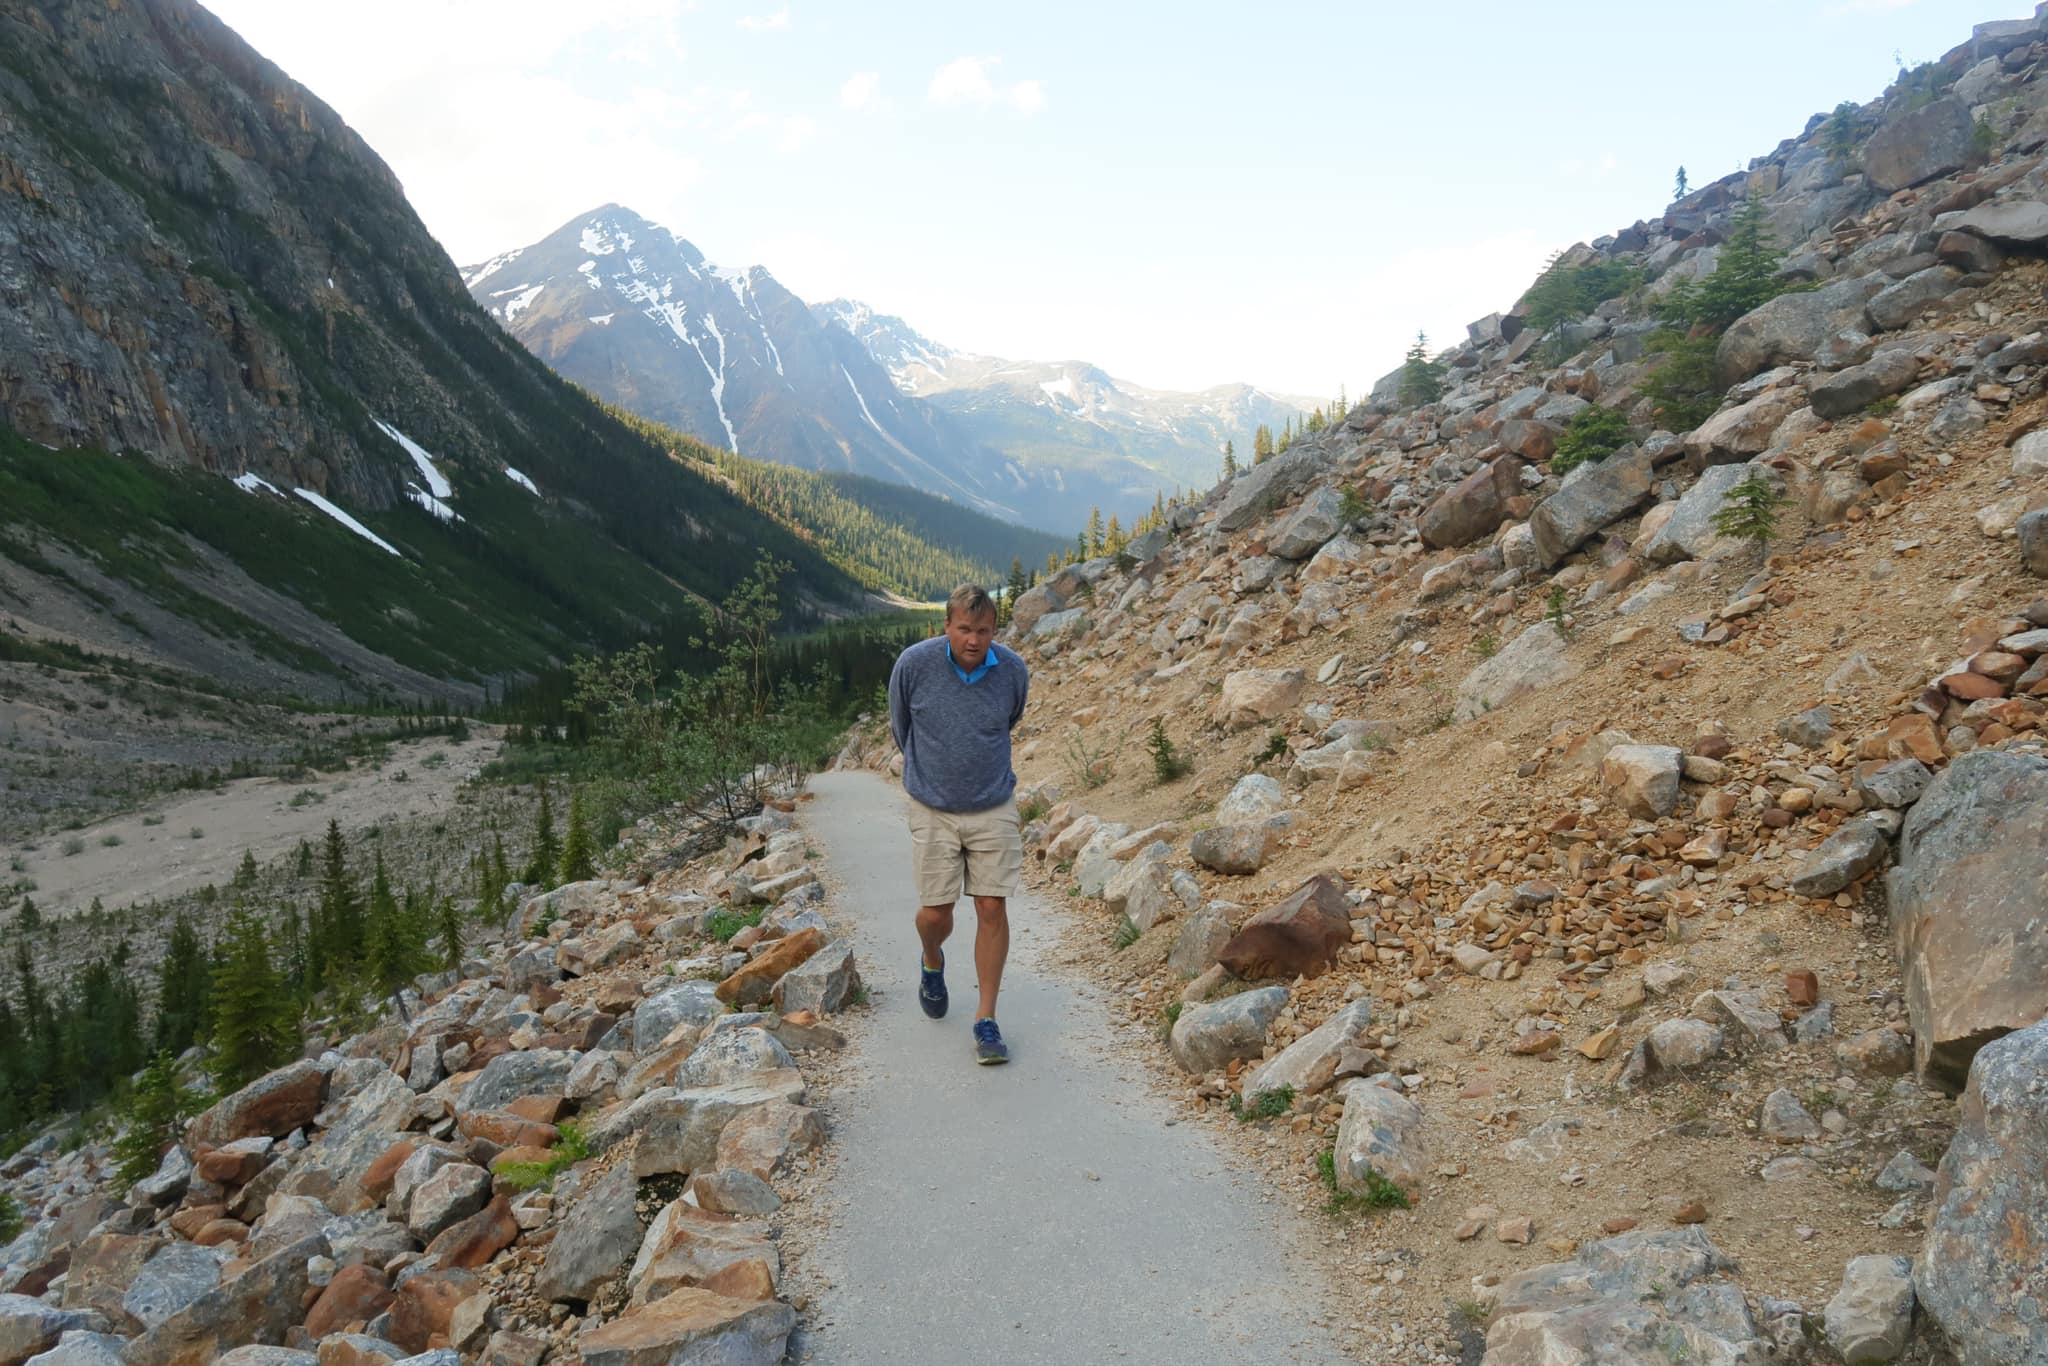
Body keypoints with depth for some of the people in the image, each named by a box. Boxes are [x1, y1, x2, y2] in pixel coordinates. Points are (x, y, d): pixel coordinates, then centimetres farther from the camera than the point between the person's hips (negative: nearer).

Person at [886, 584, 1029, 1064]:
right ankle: (932, 964, 37)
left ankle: (987, 1019, 11)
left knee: (993, 909, -2)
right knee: (935, 913, 1)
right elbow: (899, 724, 6)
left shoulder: (1013, 672, -10)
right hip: (934, 809, -1)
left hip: (993, 807, 1)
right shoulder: (914, 664, -15)